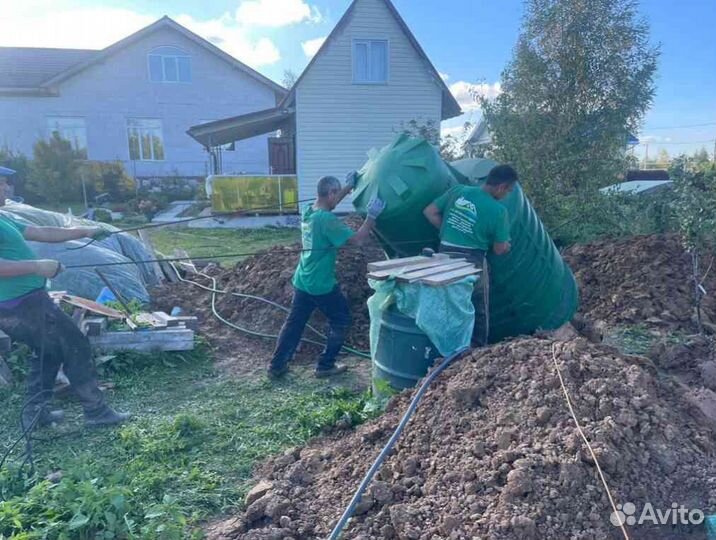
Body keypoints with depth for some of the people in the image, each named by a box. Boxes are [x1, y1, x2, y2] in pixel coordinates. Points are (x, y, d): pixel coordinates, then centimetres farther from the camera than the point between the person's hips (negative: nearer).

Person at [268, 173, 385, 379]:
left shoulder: (309, 211, 3)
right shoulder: (327, 220, -23)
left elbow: (330, 202, 24)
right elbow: (357, 239, -25)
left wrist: (349, 186, 23)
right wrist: (372, 216, -18)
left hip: (302, 282, 8)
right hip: (322, 285, -8)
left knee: (294, 323, 16)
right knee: (341, 321, 12)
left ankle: (277, 366, 21)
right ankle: (325, 365, 16)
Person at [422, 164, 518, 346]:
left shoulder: (458, 191, 0)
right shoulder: (498, 210, -11)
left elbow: (429, 212, 4)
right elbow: (499, 250, -4)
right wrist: (506, 244, 18)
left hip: (445, 256, 4)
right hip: (472, 262, -4)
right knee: (479, 310, 15)